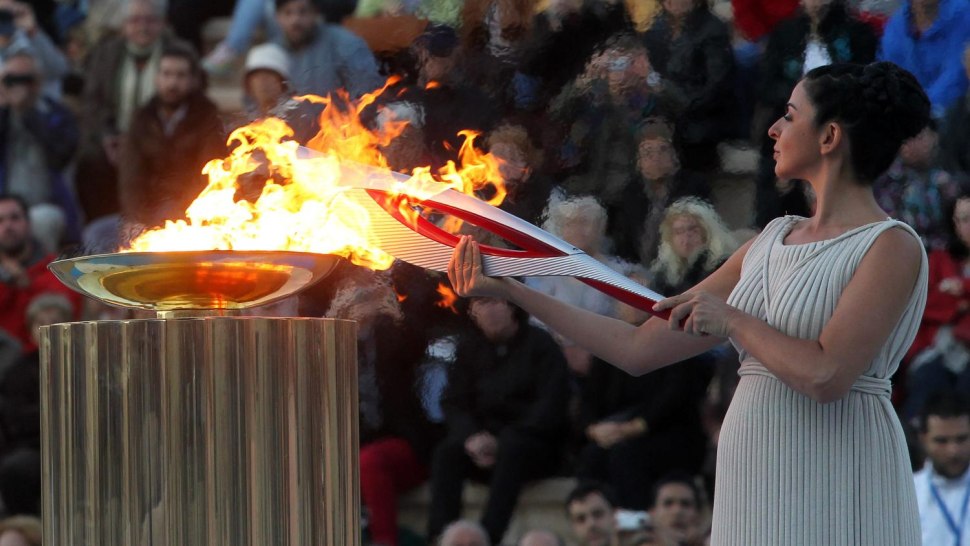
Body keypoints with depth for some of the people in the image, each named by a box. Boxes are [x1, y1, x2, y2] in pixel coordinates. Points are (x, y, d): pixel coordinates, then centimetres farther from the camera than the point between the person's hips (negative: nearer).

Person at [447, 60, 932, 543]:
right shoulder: (768, 244, 14)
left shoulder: (892, 247, -7)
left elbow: (825, 375, -21)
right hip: (753, 486, 6)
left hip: (836, 497, -6)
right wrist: (509, 290, 14)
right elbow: (639, 350, 13)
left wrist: (731, 319, -7)